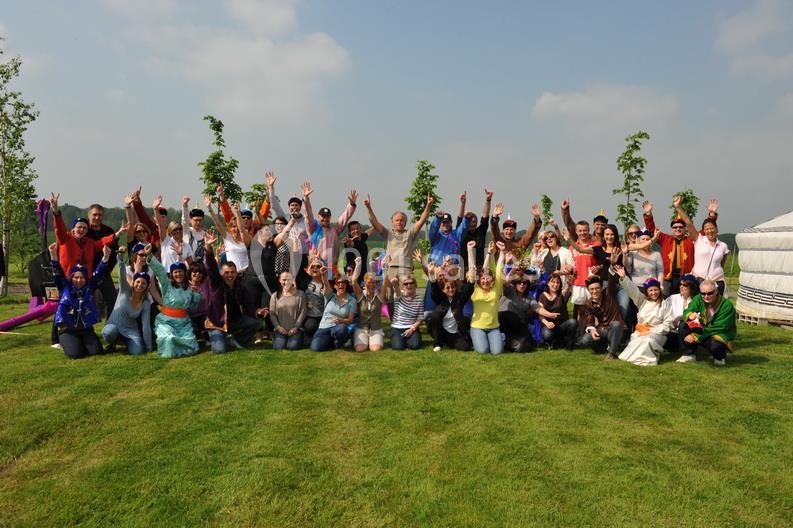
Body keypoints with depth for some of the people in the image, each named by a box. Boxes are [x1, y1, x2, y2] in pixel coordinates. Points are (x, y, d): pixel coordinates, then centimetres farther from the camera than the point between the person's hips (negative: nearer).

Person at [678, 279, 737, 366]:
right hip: (702, 330, 5)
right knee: (683, 326, -19)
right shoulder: (698, 299, -7)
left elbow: (718, 328, -24)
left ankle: (720, 357, 0)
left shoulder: (727, 305, -21)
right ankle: (689, 354, -2)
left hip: (721, 334, -5)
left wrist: (697, 336, -29)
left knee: (714, 345, -39)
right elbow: (686, 312, -14)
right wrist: (690, 315, -41)